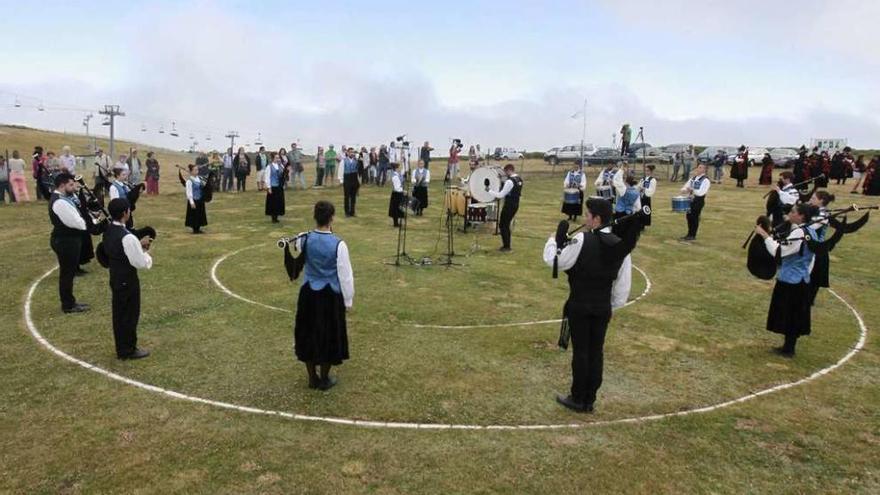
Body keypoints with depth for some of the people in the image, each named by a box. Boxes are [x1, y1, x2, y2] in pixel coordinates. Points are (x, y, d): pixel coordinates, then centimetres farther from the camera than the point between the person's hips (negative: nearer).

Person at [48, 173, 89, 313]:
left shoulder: (61, 198, 11)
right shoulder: (60, 202, -23)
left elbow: (74, 218, 13)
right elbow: (76, 222, -25)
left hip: (67, 240, 11)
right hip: (65, 241, -11)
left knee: (68, 272, 18)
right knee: (67, 273, 0)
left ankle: (69, 302, 29)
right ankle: (68, 305, 11)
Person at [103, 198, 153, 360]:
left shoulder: (109, 231, 2)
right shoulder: (127, 237, -26)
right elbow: (142, 264, -23)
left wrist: (139, 245, 7)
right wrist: (145, 251, -5)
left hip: (115, 278, 9)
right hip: (128, 280, -9)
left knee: (119, 313, 18)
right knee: (130, 314, 5)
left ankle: (122, 347, 30)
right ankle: (128, 350, 17)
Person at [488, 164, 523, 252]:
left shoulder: (510, 181, -21)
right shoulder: (519, 179, 7)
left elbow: (501, 195, -19)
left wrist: (489, 191, -11)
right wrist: (499, 197, 14)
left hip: (509, 205, -9)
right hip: (515, 204, 9)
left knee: (502, 225, 1)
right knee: (506, 224, 18)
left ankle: (506, 246, 3)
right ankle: (507, 245, 23)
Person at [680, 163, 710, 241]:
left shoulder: (705, 180, -12)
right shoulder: (693, 178, 10)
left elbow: (701, 193, -22)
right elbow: (685, 187, 13)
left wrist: (692, 190, -21)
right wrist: (685, 190, -10)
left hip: (699, 200, -7)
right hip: (691, 199, 7)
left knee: (695, 217, -1)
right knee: (689, 216, 11)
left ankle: (693, 236, 9)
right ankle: (689, 234, 24)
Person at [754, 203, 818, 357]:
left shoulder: (799, 233, -21)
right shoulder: (810, 231, 9)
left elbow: (778, 251, -27)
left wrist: (764, 235, -22)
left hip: (790, 281, -9)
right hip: (802, 279, 9)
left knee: (789, 315, 2)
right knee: (795, 315, 15)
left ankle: (788, 349, 11)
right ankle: (789, 347, 25)